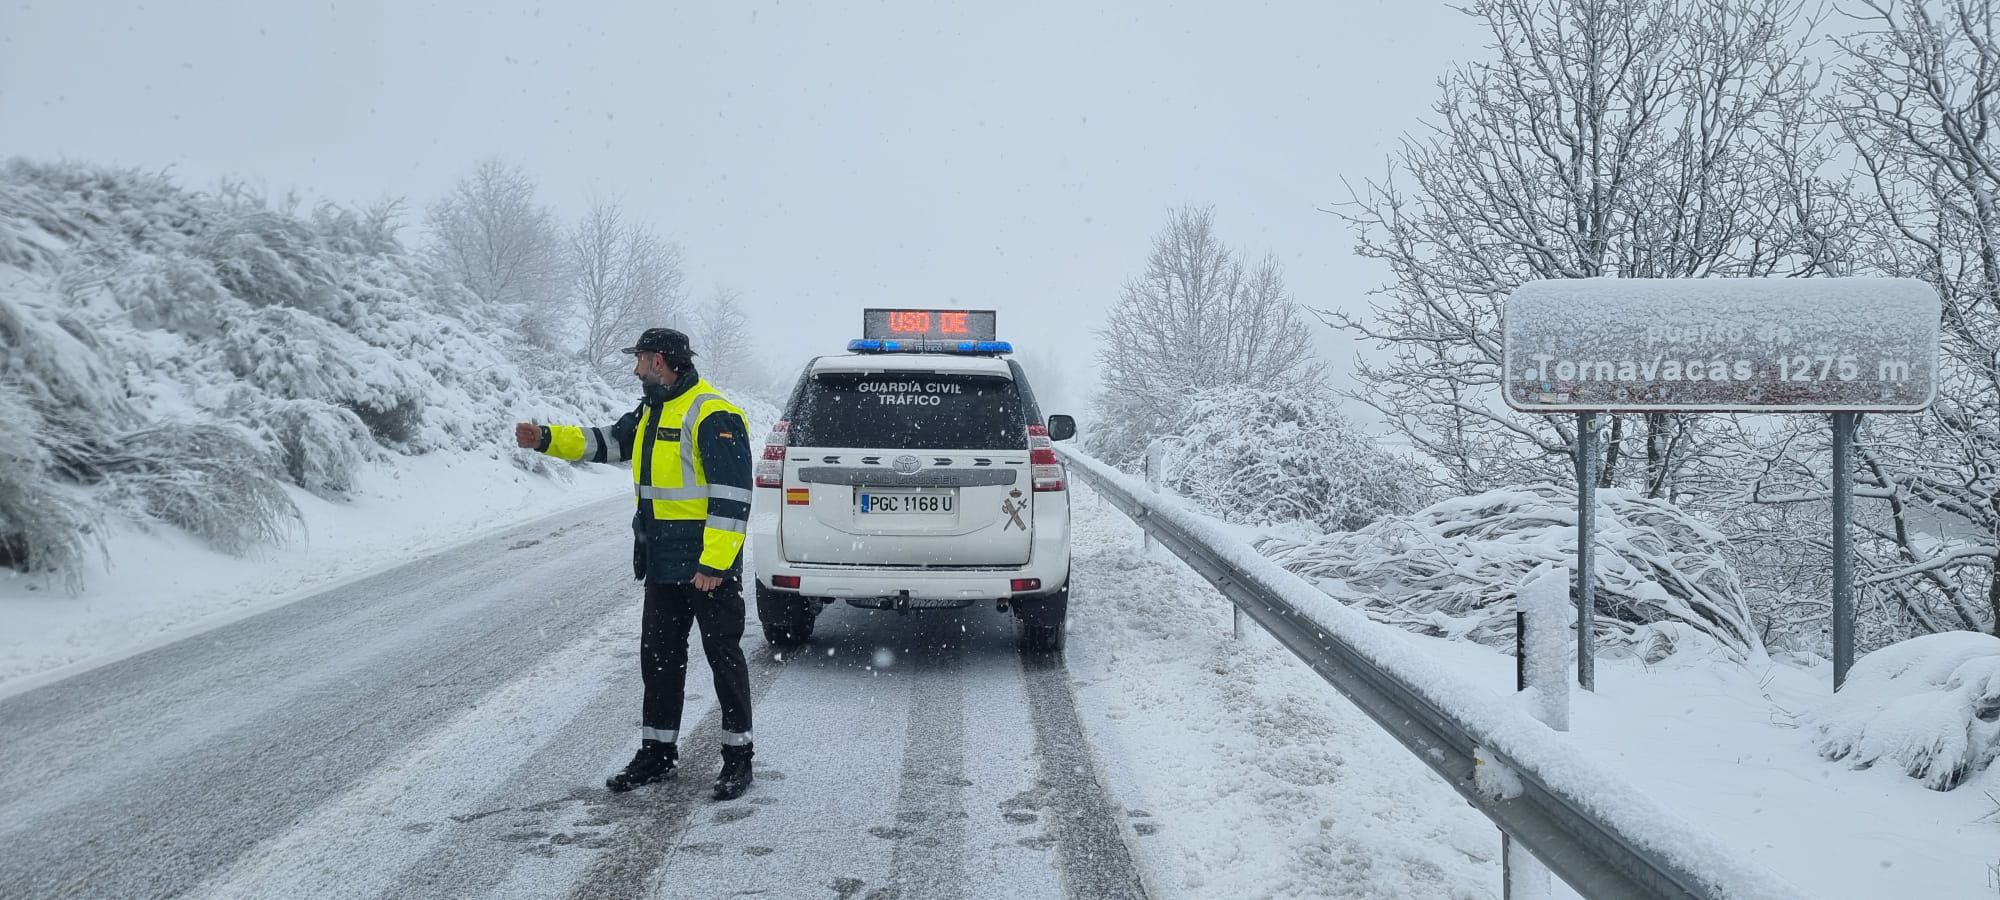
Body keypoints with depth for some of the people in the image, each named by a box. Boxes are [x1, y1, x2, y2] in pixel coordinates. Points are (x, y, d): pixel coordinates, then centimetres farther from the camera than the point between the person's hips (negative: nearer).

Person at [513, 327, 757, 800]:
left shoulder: (714, 415, -17)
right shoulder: (652, 412, 13)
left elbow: (731, 497, -22)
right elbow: (607, 441, 25)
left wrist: (714, 563, -24)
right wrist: (547, 438, 12)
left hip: (708, 568, -9)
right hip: (663, 566, 9)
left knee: (724, 657, 1)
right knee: (658, 657, 14)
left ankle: (738, 756, 11)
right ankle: (658, 752, 25)